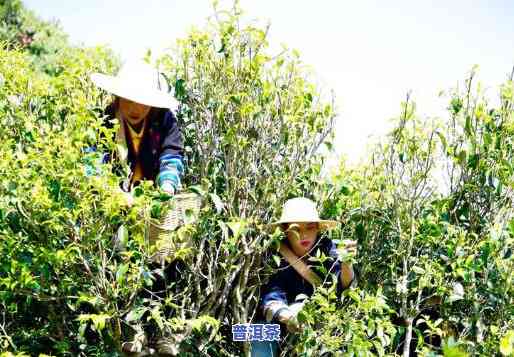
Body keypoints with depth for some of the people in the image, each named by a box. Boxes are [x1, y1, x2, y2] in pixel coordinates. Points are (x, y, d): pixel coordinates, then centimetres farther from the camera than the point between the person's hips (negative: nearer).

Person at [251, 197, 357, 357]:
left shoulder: (326, 247, -11)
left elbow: (343, 285, -20)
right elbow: (271, 296, -25)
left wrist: (346, 262, -43)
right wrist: (286, 317, -48)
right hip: (280, 323, -1)